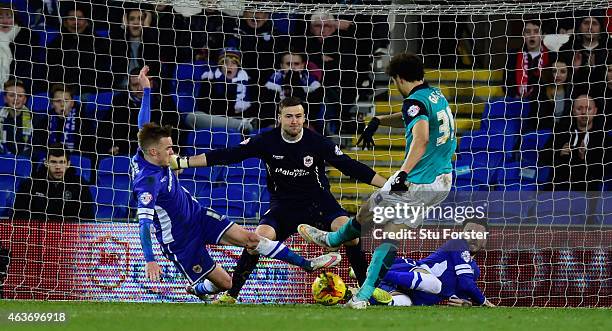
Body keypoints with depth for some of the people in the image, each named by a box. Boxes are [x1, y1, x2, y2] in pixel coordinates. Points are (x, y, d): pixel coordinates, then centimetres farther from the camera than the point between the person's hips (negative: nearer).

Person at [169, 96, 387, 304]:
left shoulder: (317, 142, -11)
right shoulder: (267, 141, -8)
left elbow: (350, 167, -8)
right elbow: (227, 155, -7)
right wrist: (183, 162, -11)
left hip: (318, 201, 0)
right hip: (283, 205, 0)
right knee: (261, 237, -26)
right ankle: (232, 293, -12)